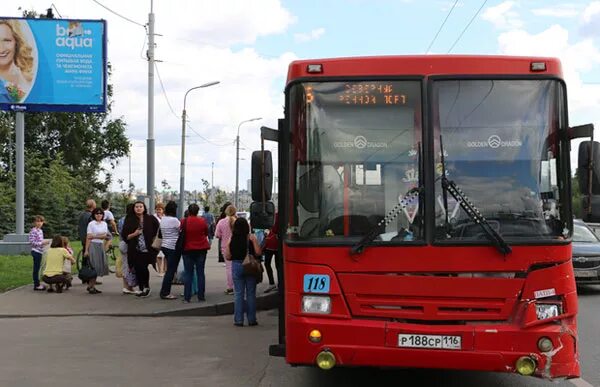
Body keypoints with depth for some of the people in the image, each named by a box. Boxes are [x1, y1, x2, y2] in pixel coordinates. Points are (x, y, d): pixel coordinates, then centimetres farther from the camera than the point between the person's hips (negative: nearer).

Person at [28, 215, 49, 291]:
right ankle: (36, 285, -2)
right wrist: (41, 243, -20)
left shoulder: (40, 231, 14)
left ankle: (37, 283, 21)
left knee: (38, 268, 14)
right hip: (36, 251, -9)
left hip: (40, 251, 9)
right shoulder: (33, 231, -12)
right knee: (36, 268, -5)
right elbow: (31, 242, -18)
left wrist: (44, 242, 8)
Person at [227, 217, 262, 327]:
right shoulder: (251, 237, -8)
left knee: (238, 294, 7)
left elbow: (227, 257, 0)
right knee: (250, 293, 6)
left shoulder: (231, 239, -2)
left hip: (236, 266, 2)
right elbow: (258, 252, -13)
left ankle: (238, 320, 7)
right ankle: (251, 319, 8)